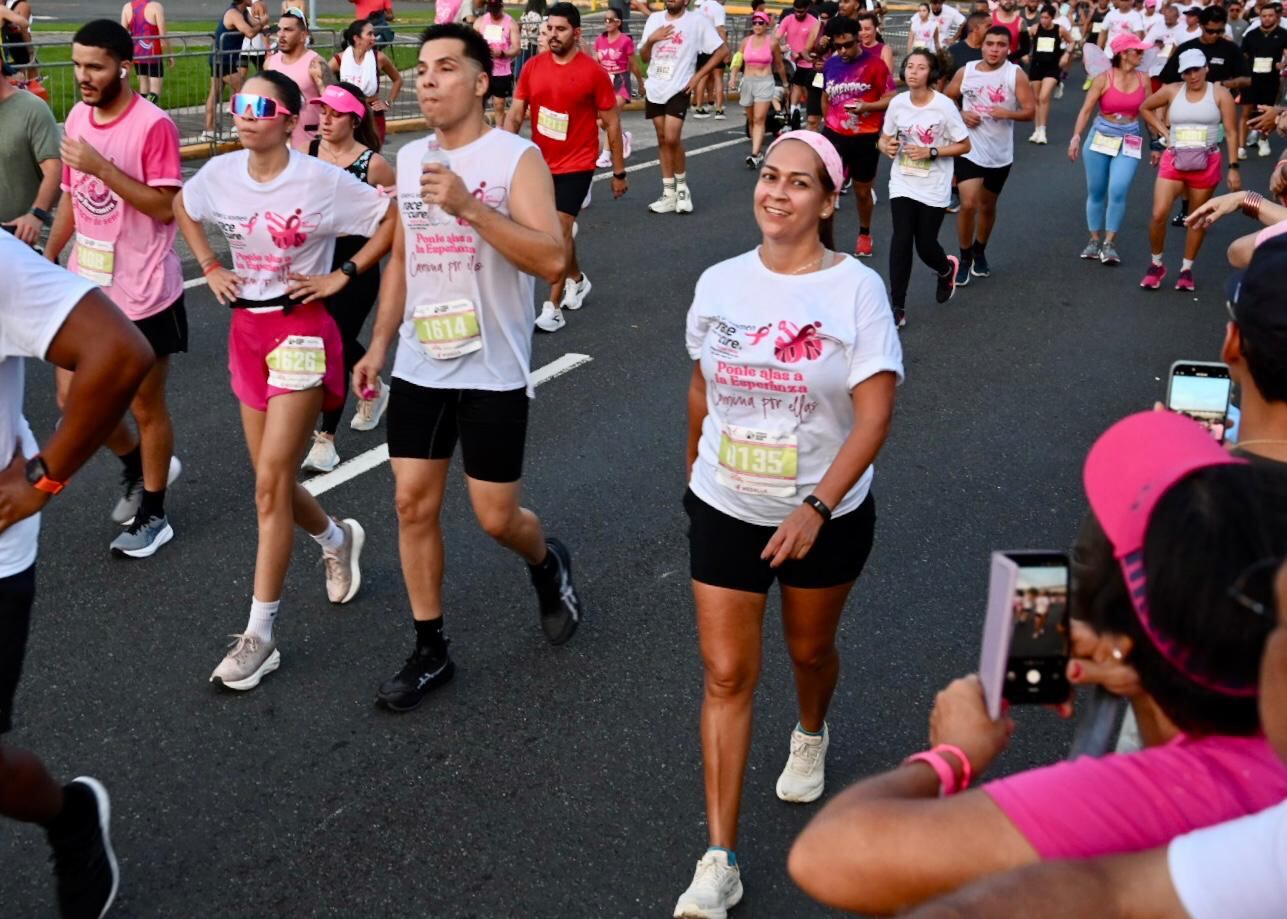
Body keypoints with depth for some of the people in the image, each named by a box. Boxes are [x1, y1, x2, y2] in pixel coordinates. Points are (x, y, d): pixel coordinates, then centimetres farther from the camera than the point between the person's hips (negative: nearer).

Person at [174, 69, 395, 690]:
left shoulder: (320, 181, -14)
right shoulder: (220, 173, 1)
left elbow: (395, 218, -11)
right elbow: (181, 208, 22)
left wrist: (342, 276, -12)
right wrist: (209, 267, 9)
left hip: (301, 331, -6)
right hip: (247, 329, 6)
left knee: (271, 484, -10)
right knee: (273, 481, 13)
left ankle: (259, 635, -1)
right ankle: (336, 539, 45)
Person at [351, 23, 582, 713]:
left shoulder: (516, 156, -11)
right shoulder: (409, 158, 8)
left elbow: (552, 259, -23)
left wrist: (469, 206, -30)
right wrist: (379, 343, 15)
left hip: (493, 371, -5)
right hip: (419, 366, 5)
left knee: (496, 517, 2)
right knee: (413, 504, 5)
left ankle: (548, 564, 37)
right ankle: (429, 650, 19)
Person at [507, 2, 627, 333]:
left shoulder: (593, 72, -11)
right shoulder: (533, 67, -1)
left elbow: (611, 123, -4)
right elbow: (515, 114, 2)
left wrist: (619, 172, -2)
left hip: (577, 165, -5)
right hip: (541, 163, 5)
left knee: (560, 229, -13)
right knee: (559, 229, 18)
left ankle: (553, 309, -9)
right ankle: (577, 280, 44)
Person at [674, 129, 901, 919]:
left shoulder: (857, 289, -15)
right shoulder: (719, 284, -4)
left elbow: (874, 416, -19)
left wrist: (815, 509, -28)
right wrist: (695, 470, 21)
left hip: (827, 515, -2)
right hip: (726, 510, 2)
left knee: (811, 649, 20)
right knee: (727, 675, 1)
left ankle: (811, 735, 56)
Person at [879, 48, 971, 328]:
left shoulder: (944, 105, -14)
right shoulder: (897, 103, -3)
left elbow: (964, 146, -8)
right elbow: (885, 138, 10)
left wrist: (931, 152, -20)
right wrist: (887, 147, -14)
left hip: (933, 189, -2)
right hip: (902, 184, 2)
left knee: (925, 245, 2)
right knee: (901, 240, -10)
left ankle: (946, 269, 40)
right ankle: (897, 306, -3)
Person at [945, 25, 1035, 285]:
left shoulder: (1016, 74, -7)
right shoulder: (965, 72, -3)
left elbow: (1030, 111, -9)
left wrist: (1009, 113, -29)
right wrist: (961, 115, -9)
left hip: (1000, 154, 1)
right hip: (968, 150, -1)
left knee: (987, 206, 16)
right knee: (968, 205, -12)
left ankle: (980, 252, 39)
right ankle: (965, 258, 5)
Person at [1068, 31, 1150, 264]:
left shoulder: (1143, 79, 2)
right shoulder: (1104, 79, -8)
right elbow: (1086, 110, -9)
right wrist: (1076, 137, -19)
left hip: (1129, 142, 1)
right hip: (1100, 137, -1)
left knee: (1117, 192, -13)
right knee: (1095, 191, 7)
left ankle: (1110, 244, -4)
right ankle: (1095, 240, 21)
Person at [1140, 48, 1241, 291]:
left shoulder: (1220, 94, -4)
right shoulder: (1172, 91, 1)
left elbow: (1231, 132, -4)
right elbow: (1145, 108, 18)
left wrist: (1233, 167, -9)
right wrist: (1163, 130, 5)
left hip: (1207, 163, -1)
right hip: (1174, 160, 1)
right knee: (1159, 214, -11)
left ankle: (1186, 269, 21)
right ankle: (1157, 265, 9)